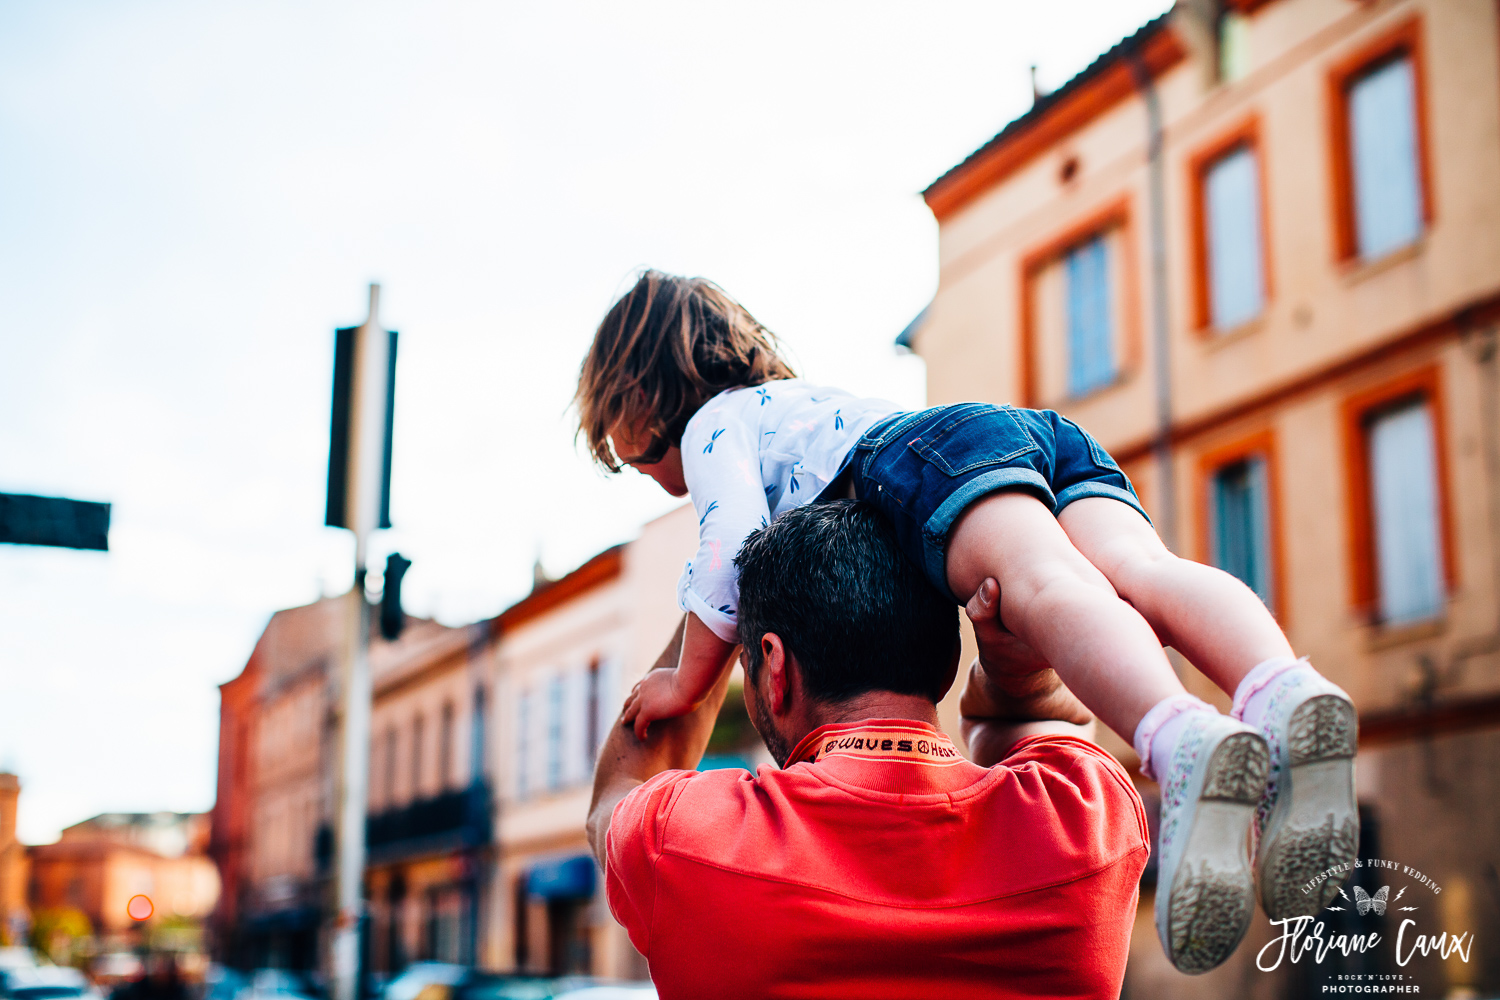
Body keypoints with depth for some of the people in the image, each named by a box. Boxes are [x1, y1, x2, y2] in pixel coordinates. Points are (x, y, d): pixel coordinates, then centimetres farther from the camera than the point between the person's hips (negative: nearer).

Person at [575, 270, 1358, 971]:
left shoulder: (715, 421, 21)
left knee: (1045, 584, -32)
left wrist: (686, 682, 14)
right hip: (1050, 431, 7)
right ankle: (1287, 697, -52)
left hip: (948, 446, -7)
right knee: (1142, 572, -22)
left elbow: (730, 550, 5)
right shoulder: (811, 401, 47)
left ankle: (1186, 746, -61)